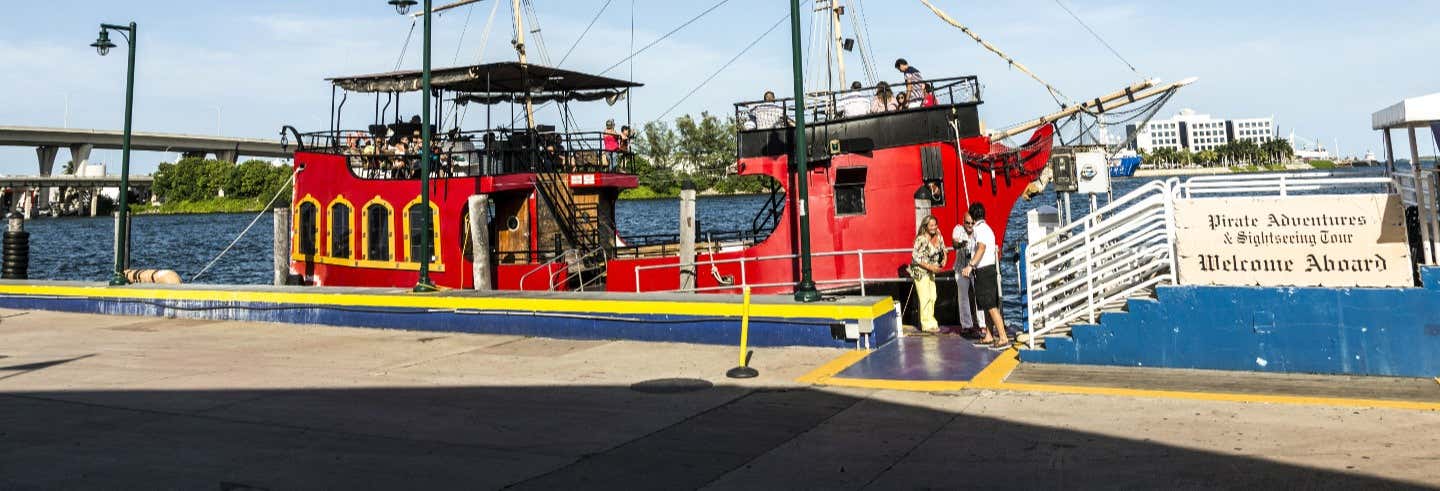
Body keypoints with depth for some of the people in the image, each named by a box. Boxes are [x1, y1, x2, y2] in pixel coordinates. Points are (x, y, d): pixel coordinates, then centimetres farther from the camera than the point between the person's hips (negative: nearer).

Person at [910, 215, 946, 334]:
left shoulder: (938, 235, -4)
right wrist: (930, 267, -24)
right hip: (920, 271, -7)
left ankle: (930, 321, 23)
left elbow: (943, 248, 13)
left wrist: (944, 259, -6)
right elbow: (916, 258, -23)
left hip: (931, 270, 7)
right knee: (925, 298, -5)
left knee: (932, 297, 11)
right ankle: (928, 325, 4)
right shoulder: (921, 239, -25)